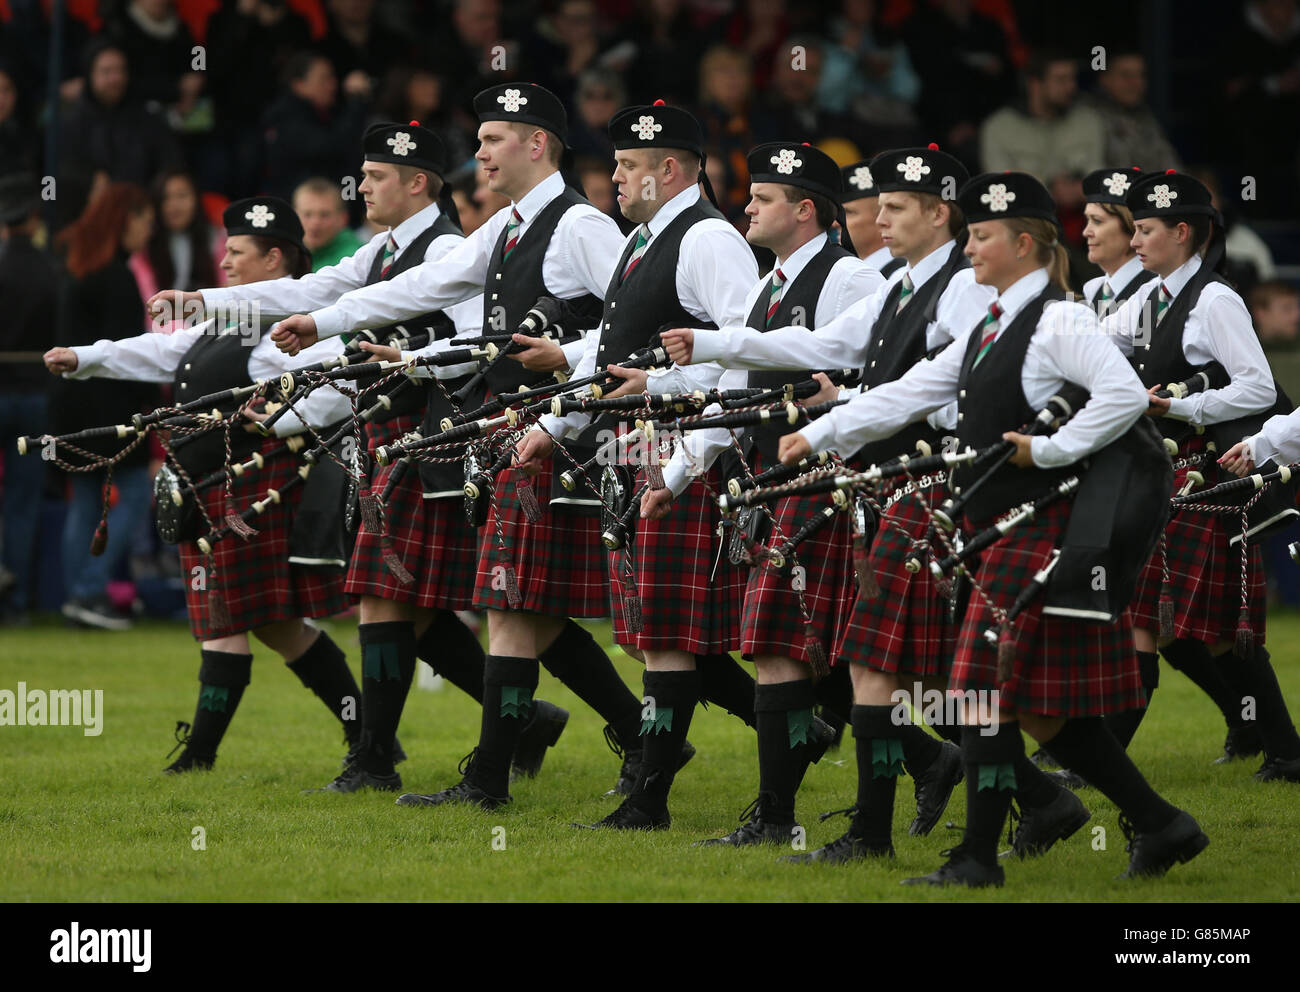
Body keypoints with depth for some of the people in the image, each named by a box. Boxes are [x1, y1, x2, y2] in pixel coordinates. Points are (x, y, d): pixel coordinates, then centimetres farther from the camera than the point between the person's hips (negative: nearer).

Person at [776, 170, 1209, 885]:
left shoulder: (1058, 322, -11)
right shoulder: (990, 330, 17)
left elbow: (1125, 395, -23)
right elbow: (909, 394, 17)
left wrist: (1050, 449, -20)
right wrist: (817, 436, 12)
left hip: (1042, 526, -9)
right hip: (1004, 530, 9)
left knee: (985, 686, -8)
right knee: (1045, 705, 9)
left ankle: (978, 856, -3)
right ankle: (1161, 826, 14)